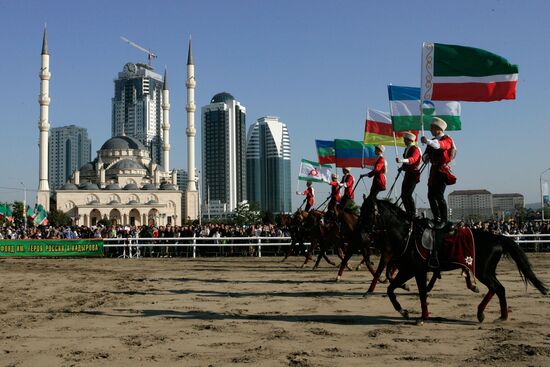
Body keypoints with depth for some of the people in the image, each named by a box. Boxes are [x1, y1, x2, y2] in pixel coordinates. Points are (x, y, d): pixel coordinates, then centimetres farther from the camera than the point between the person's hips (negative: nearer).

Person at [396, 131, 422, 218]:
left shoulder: (415, 149, -13)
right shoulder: (407, 149, 15)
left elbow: (413, 159, -33)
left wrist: (402, 160, -49)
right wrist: (402, 167, 10)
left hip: (413, 174, -9)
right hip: (407, 173, 9)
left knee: (408, 195, -16)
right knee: (403, 195, 9)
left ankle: (413, 214, -10)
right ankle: (408, 214, 18)